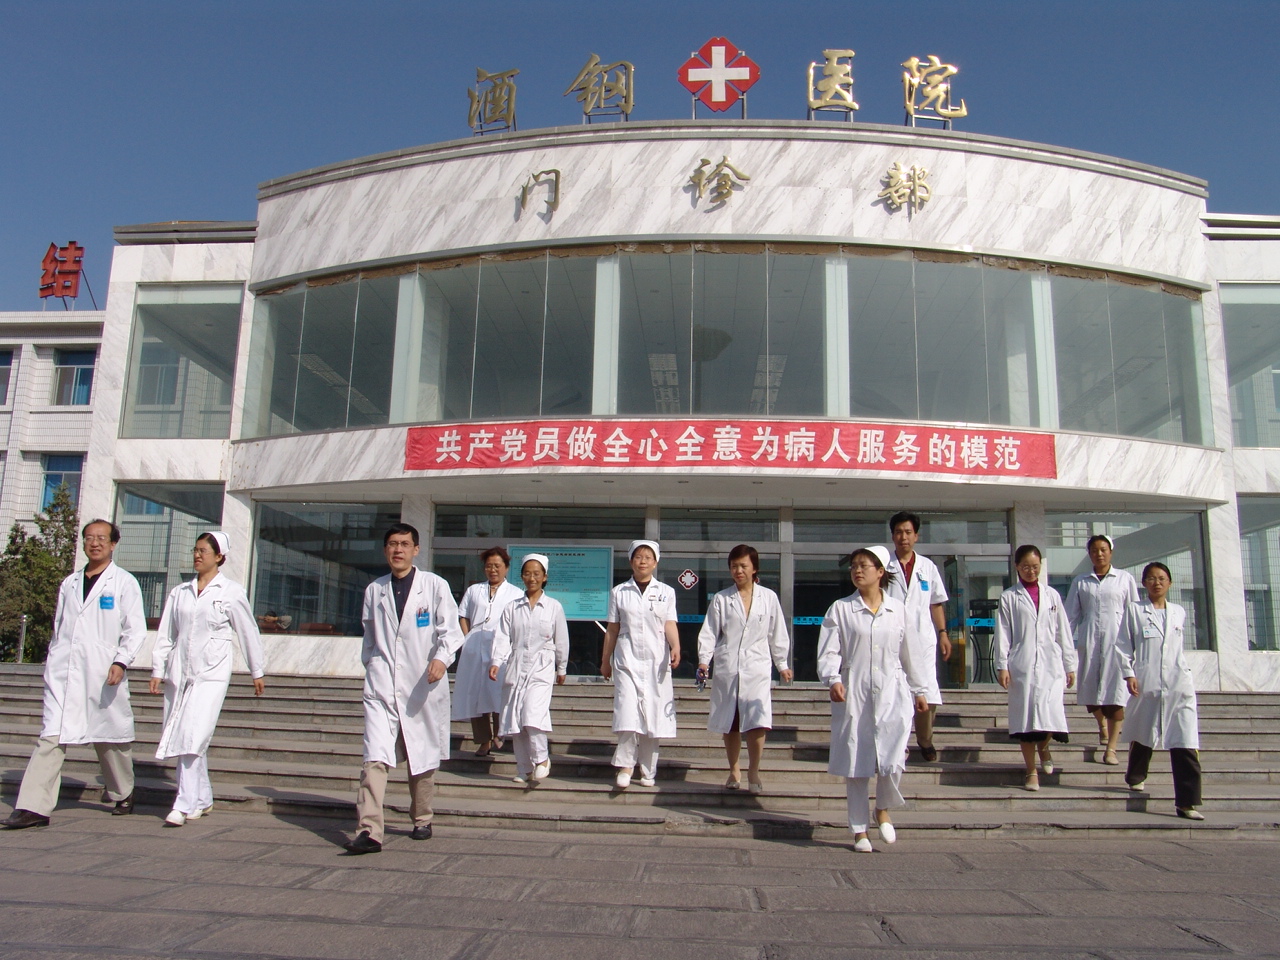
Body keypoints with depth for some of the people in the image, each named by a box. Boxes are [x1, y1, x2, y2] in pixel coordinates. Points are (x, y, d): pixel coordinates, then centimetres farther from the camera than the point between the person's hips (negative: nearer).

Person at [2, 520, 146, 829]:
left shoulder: (124, 583, 1)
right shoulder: (69, 583, 16)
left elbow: (136, 630, -4)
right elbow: (58, 627, 21)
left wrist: (121, 662, -16)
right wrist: (52, 662, 16)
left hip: (103, 674, -3)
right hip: (63, 673, 3)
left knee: (110, 738, 8)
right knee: (51, 736, -6)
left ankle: (123, 794, 27)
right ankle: (34, 807, -7)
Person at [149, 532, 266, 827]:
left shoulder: (231, 592, 0)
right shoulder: (179, 592, 12)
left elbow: (249, 632, 6)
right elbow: (165, 634, 15)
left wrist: (257, 672, 10)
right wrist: (158, 670, 8)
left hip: (211, 674, -5)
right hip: (179, 672, 5)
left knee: (194, 738, -14)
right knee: (181, 739, 7)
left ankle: (185, 805, -10)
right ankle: (202, 800, 20)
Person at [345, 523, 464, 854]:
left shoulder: (435, 586, 0)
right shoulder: (374, 590, 11)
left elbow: (450, 630, -5)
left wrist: (442, 658, -22)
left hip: (423, 685, -1)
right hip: (382, 686, 2)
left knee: (423, 758, 10)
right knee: (374, 758, -13)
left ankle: (422, 820, 29)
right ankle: (369, 831, -15)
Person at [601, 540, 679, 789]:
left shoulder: (666, 592, 8)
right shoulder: (619, 592, 9)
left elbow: (670, 625, -1)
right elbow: (612, 629, 12)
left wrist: (675, 647, -19)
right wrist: (605, 661, 12)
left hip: (656, 660, 0)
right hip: (626, 659, 0)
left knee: (653, 716, 2)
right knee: (627, 711, -12)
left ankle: (648, 771, 14)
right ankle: (625, 765, 2)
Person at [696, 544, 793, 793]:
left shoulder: (769, 597, 6)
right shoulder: (721, 599, 5)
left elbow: (777, 634, 12)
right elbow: (709, 632, 2)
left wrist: (782, 664, 14)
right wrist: (704, 660, -10)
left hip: (757, 668, -1)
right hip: (726, 668, 1)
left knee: (757, 722, -13)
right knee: (729, 724, 8)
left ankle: (753, 772, 4)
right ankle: (734, 771, 24)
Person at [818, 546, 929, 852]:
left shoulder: (898, 609, 9)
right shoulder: (840, 609, 1)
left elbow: (908, 653, 17)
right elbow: (829, 651, -5)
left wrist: (920, 690, 20)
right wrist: (833, 680, -22)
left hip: (892, 695, 1)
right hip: (853, 696, -1)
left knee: (893, 762, -9)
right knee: (856, 765, 4)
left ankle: (883, 809, 22)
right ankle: (860, 830, 20)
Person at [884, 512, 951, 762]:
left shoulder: (928, 567, 12)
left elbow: (937, 603, 14)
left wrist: (943, 633, 7)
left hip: (922, 640, 1)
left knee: (928, 695, -5)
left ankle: (925, 741, 14)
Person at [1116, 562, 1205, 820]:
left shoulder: (1179, 613, 12)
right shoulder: (1134, 611, 3)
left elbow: (1177, 647, 21)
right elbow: (1122, 645, 1)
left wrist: (1184, 670, 16)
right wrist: (1128, 674, -8)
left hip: (1179, 685, 2)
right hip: (1146, 684, -1)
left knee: (1186, 743, -9)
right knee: (1142, 736, 14)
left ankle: (1186, 802, -7)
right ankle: (1136, 777, 40)